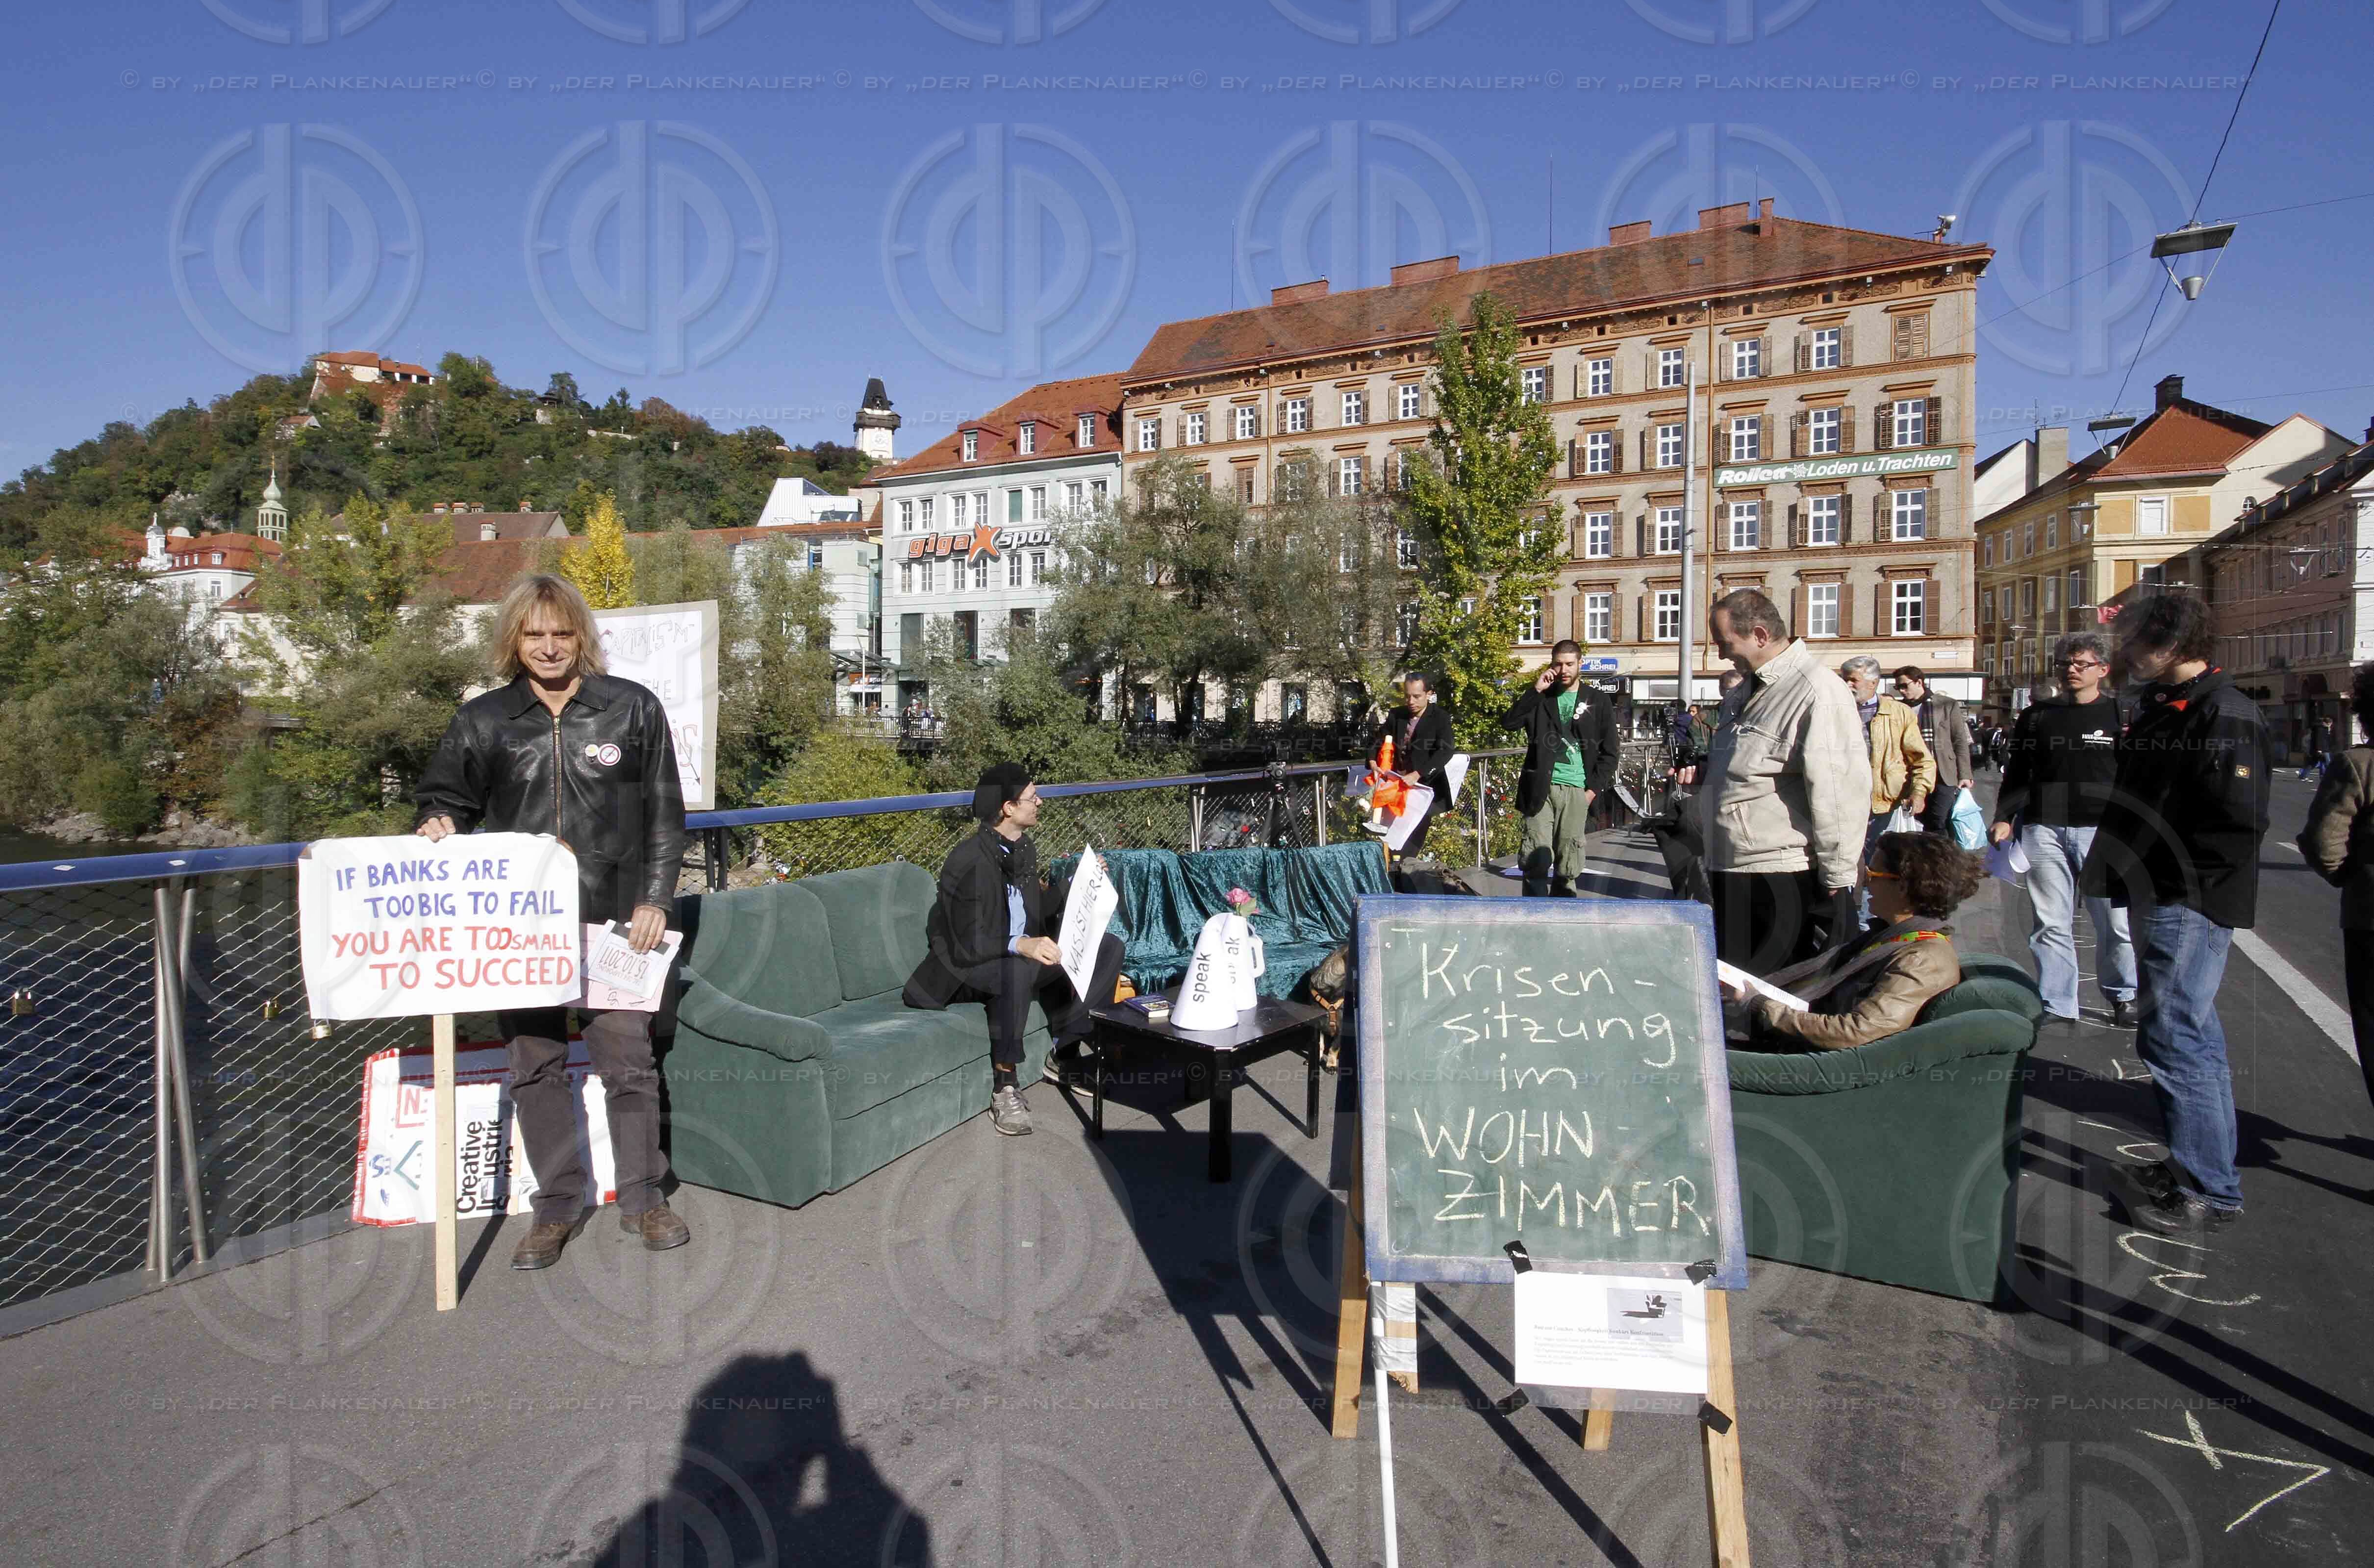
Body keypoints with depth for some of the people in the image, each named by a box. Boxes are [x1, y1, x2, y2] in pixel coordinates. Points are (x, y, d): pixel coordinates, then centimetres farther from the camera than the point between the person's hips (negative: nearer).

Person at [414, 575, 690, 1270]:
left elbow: (665, 814, 4)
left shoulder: (633, 709, 2)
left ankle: (642, 1199, 19)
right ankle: (556, 1205, 24)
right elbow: (449, 795, 17)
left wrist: (654, 899, -3)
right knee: (536, 1067, 9)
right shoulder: (482, 722, 5)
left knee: (627, 1060, 3)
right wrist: (437, 824, -8)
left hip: (613, 921, -2)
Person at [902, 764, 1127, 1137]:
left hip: (1023, 954, 8)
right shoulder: (968, 860, -22)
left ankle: (1063, 1051, -2)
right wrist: (1020, 946, -45)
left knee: (1109, 946, -4)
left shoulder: (1025, 850, 5)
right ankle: (1004, 1088, -27)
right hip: (966, 970, -8)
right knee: (1019, 969, -42)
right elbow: (970, 945, -27)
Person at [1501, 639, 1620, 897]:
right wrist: (1536, 690, -8)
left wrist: (1593, 789, 0)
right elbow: (1508, 721, -2)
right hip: (1540, 787, 0)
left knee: (1568, 863, 0)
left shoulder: (1598, 701, 10)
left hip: (1576, 790, 0)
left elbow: (1610, 752, 10)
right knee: (1537, 858, -9)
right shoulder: (1540, 699, 13)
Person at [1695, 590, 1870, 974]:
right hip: (1730, 871, 9)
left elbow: (1841, 795, -21)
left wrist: (1836, 882, -19)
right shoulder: (1745, 691, 16)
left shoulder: (1818, 694, -16)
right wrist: (1702, 772, 10)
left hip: (1783, 883, -9)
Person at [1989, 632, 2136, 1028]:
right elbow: (2016, 773, 13)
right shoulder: (2035, 716, 13)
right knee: (2050, 923, 2)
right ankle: (2057, 1005, 9)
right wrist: (2004, 817, 1)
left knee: (2114, 922, 3)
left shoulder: (2121, 715, 7)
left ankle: (2122, 995, 23)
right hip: (2044, 829, 2)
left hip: (2103, 831, -1)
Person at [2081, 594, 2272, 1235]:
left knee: (2175, 1039, -6)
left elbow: (2239, 821, -23)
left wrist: (2178, 886, -18)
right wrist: (2128, 875, 12)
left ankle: (2209, 1192, 5)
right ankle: (2192, 1166, 30)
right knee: (2189, 1036, 18)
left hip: (2190, 906, -10)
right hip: (2157, 900, 10)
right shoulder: (2159, 706, 14)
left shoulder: (2224, 714, -16)